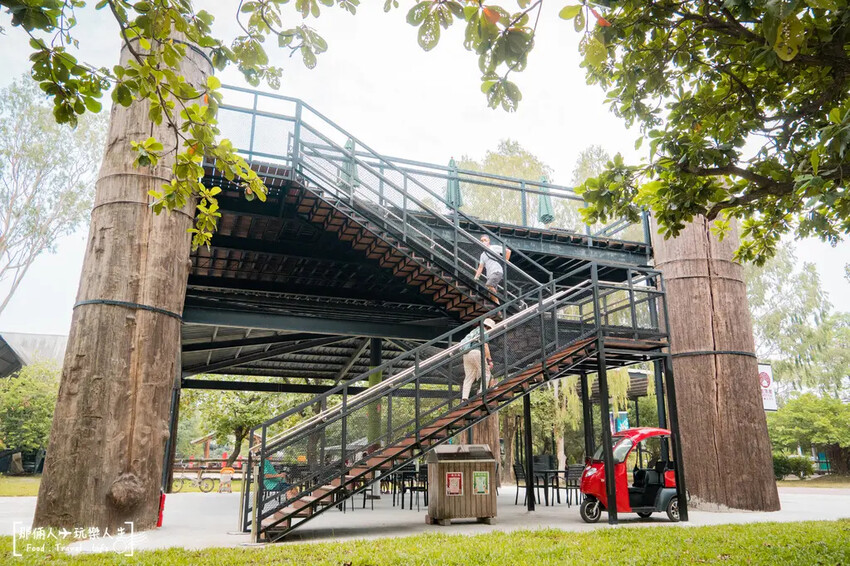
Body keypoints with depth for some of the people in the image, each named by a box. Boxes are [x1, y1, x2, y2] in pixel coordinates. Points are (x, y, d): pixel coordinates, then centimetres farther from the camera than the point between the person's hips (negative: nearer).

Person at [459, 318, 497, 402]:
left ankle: (464, 398, -1)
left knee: (469, 377, 9)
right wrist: (490, 360, -7)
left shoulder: (474, 331, 31)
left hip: (466, 354, 8)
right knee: (486, 373, 2)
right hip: (476, 352, -8)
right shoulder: (484, 332, 6)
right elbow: (485, 346, -7)